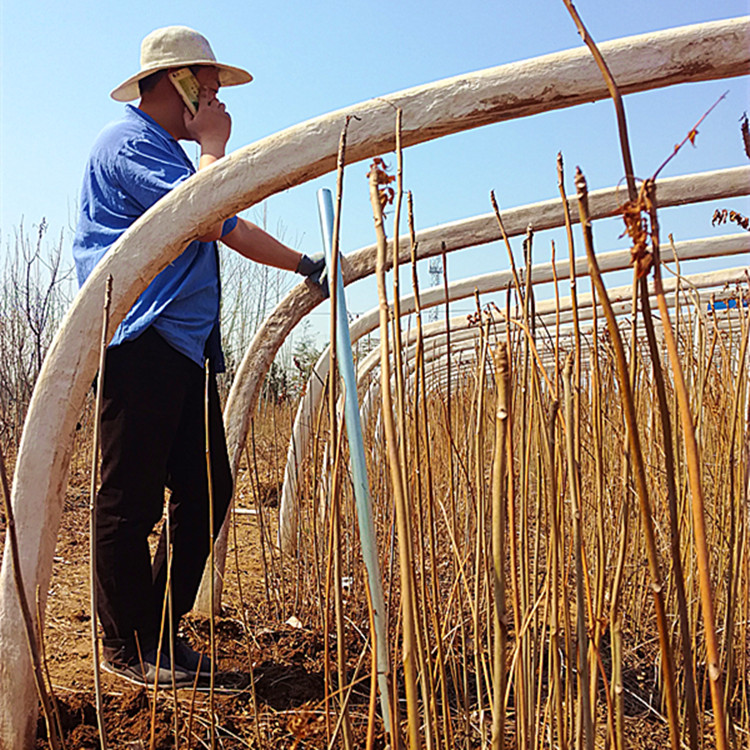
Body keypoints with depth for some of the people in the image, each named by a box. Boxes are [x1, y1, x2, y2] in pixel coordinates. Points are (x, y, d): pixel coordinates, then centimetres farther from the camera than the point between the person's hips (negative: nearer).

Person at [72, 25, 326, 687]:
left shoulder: (172, 154, 28)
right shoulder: (128, 142, -5)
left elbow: (232, 228, 32)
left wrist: (306, 266, 30)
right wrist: (213, 146, -3)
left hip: (187, 347, 10)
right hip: (140, 342, -10)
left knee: (207, 490, 8)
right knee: (131, 499, -3)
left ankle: (163, 629, 20)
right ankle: (127, 645, 8)